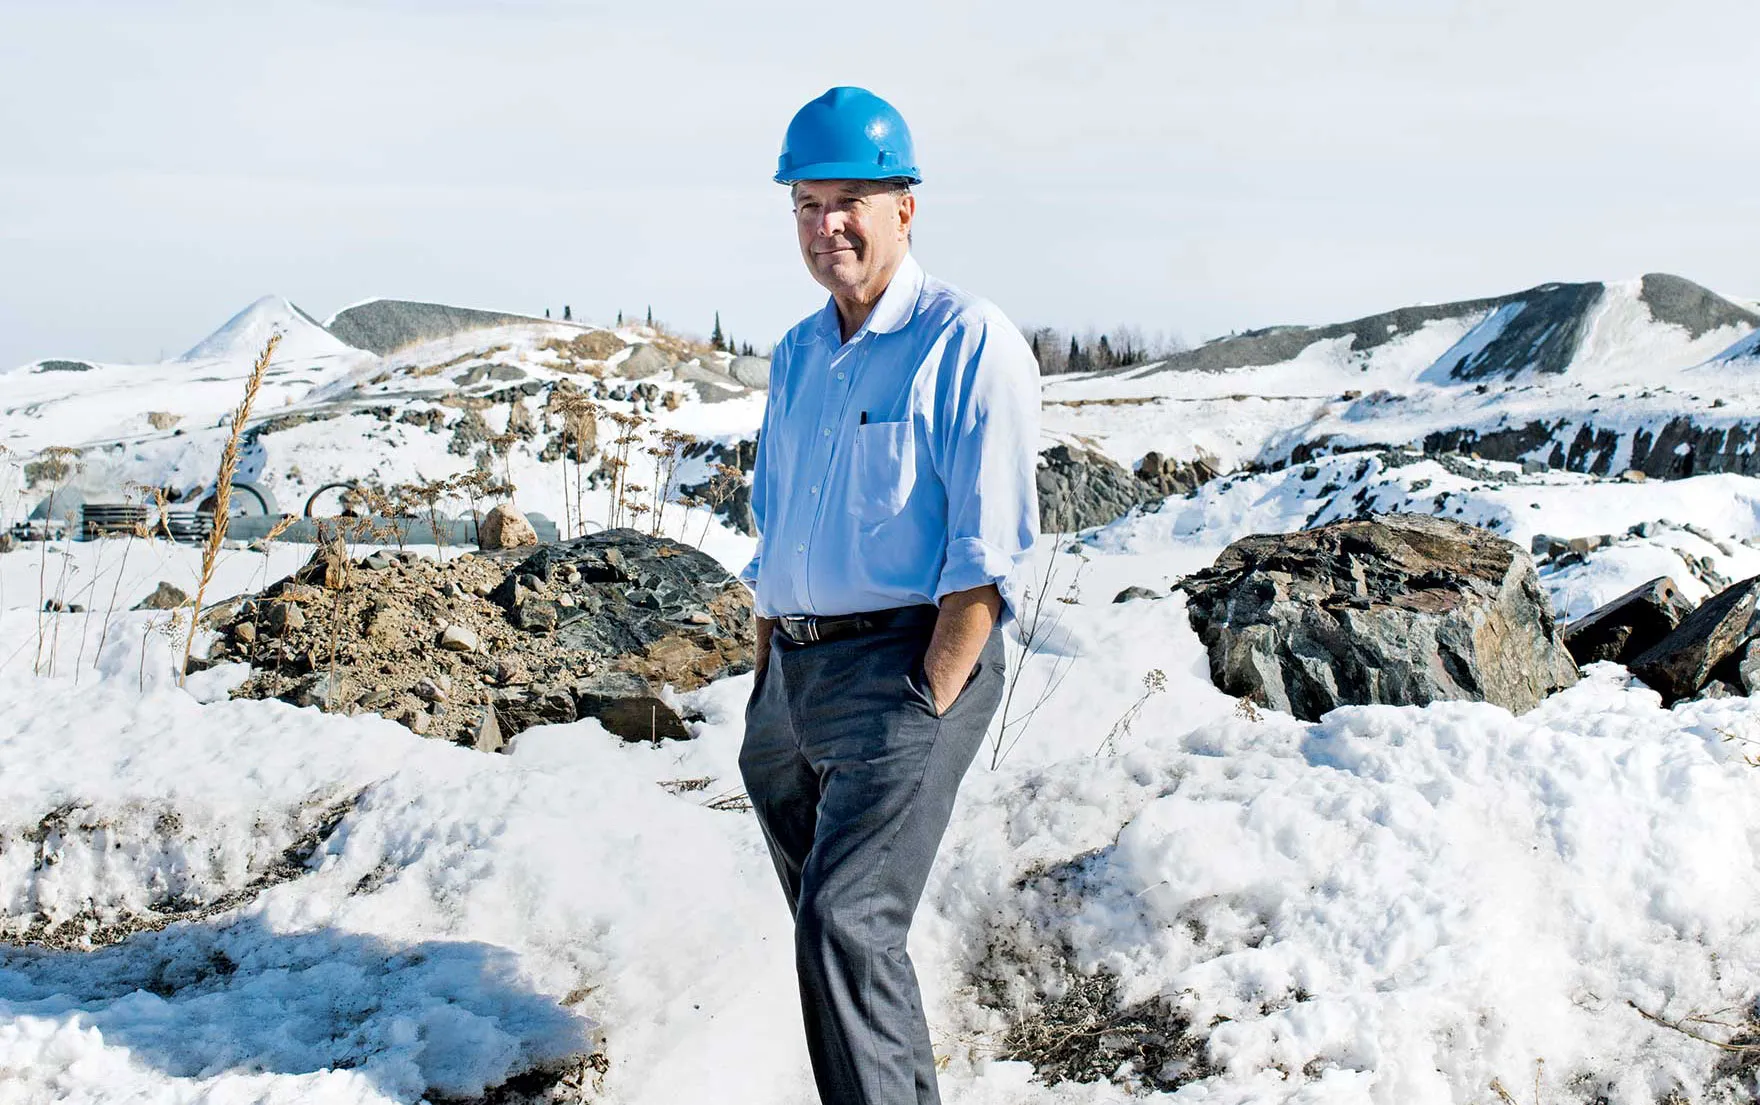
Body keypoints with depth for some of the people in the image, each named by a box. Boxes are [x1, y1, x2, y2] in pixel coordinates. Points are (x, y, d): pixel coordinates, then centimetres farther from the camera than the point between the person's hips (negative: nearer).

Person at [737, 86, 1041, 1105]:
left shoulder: (970, 344, -9)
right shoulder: (797, 357, 14)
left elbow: (989, 552, -14)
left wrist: (928, 706, -18)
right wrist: (769, 688, 14)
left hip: (908, 664, -8)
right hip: (794, 672, 8)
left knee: (848, 922, -18)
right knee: (826, 920, 17)